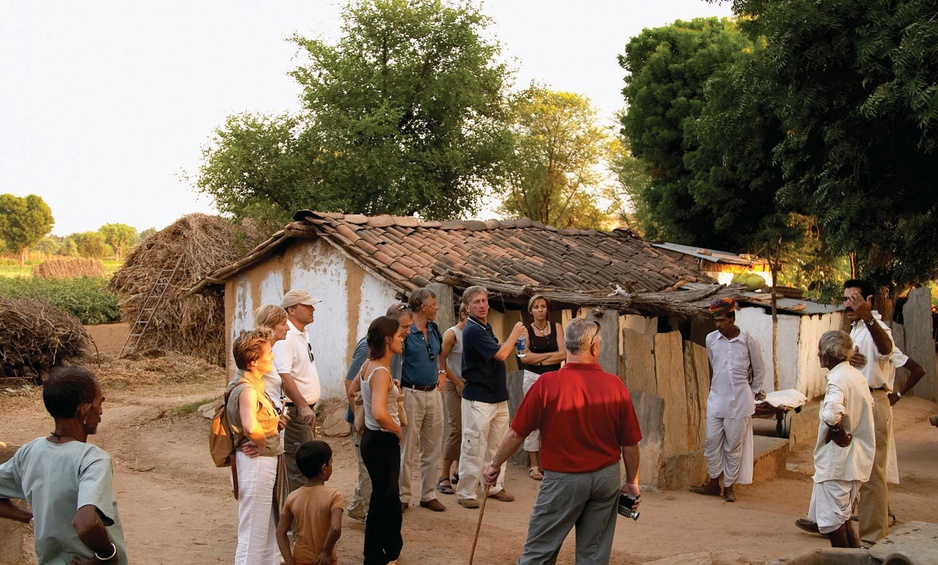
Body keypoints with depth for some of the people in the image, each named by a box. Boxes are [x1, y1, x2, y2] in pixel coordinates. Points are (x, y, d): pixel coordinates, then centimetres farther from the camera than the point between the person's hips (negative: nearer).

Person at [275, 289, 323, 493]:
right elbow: (284, 376, -28)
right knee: (298, 467, -9)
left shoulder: (304, 334, 14)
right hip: (294, 412, -10)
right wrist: (303, 406, -33)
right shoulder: (285, 338, -18)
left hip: (306, 409, 10)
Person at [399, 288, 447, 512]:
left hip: (434, 393, 7)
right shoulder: (405, 333, -14)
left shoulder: (434, 329, 9)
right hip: (411, 394, -7)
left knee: (432, 449, 12)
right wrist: (398, 390, -18)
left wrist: (442, 372, 15)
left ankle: (429, 495, 22)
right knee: (407, 450, 1)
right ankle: (403, 497, 11)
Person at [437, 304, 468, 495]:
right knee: (455, 430, -8)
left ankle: (459, 471, 20)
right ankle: (444, 477, -2)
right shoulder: (452, 334, -8)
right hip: (453, 386, -6)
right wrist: (457, 383, -10)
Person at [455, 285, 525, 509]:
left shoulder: (486, 327, 13)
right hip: (478, 399, -9)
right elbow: (501, 354, -20)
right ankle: (465, 493, 4)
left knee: (496, 446, 15)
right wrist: (515, 334, -9)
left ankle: (495, 486, 26)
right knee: (474, 448, -3)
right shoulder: (472, 330, -17)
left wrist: (512, 342, 9)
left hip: (498, 396, 9)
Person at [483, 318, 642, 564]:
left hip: (563, 478, -3)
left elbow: (516, 433, -8)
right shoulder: (616, 386, -8)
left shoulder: (547, 384, -15)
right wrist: (632, 482, 15)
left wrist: (494, 465, 8)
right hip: (607, 477, 3)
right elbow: (630, 444, 0)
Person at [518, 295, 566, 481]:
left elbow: (563, 354, -5)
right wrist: (552, 354, -7)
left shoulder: (556, 327, 5)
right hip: (532, 378, -1)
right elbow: (525, 357, -10)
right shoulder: (526, 330, 2)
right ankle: (534, 465, 5)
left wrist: (539, 359, -9)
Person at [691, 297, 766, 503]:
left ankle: (729, 487, 16)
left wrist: (753, 392, 11)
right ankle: (713, 483, 21)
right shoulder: (711, 339, 1)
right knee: (712, 442, 6)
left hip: (739, 402, -3)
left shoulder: (748, 341, -8)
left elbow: (759, 370, 5)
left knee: (734, 445, 4)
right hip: (716, 399, 3)